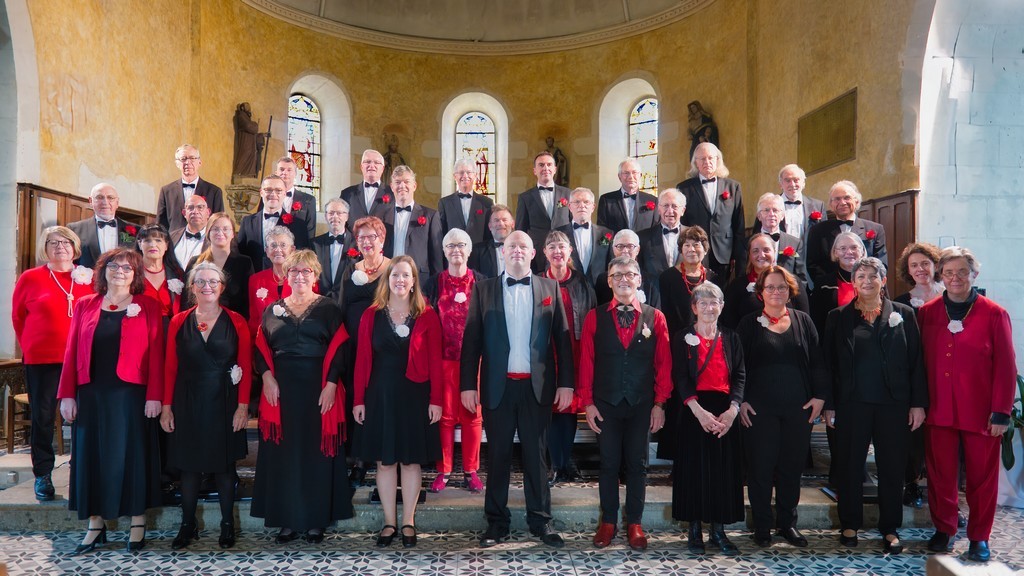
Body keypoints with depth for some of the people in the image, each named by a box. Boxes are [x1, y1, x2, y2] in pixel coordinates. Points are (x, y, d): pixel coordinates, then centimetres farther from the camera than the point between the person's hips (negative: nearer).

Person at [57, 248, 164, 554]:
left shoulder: (148, 306, 1)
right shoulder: (85, 305, 9)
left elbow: (156, 354, -4)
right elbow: (72, 351, 6)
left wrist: (154, 395, -11)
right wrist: (67, 394, 0)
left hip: (131, 395, -3)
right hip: (91, 394, 3)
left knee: (132, 455, 3)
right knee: (92, 455, 8)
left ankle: (138, 523, 15)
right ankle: (95, 525, 20)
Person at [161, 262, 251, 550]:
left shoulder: (236, 322, -1)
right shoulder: (179, 322, 3)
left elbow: (246, 367, -3)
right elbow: (170, 367, 3)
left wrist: (243, 405, -9)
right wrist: (167, 406, -1)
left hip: (224, 402, -1)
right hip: (187, 404, 1)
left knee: (224, 464, 7)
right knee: (188, 464, 8)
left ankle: (227, 525, 19)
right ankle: (188, 525, 22)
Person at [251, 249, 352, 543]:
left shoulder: (328, 308, 2)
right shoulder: (273, 310, 12)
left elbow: (338, 349, -4)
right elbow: (261, 348, 7)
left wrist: (331, 384, -14)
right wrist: (267, 377, -8)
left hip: (318, 388, -2)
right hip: (281, 389, 3)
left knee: (316, 451, 3)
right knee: (283, 453, 4)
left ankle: (316, 520, 12)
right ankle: (287, 520, 14)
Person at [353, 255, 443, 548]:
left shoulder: (427, 316, -1)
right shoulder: (372, 315, 3)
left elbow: (435, 360, -3)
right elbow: (362, 359, 2)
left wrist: (435, 400, -8)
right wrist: (358, 400, -2)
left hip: (415, 395, -1)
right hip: (380, 395, 1)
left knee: (411, 459, 6)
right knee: (384, 460, 7)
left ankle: (408, 522, 19)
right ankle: (389, 522, 19)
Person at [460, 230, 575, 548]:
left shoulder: (550, 288, 6)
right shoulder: (484, 289, 4)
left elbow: (562, 338, 4)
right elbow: (471, 339, 1)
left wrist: (566, 382, -2)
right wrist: (468, 384, -5)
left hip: (537, 386, 0)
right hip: (498, 385, 0)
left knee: (536, 454, 10)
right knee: (498, 455, 9)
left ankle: (540, 520, 21)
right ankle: (497, 521, 21)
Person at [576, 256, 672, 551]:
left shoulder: (655, 318, 1)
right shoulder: (595, 317, 1)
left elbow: (664, 363, 2)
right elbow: (586, 362, 0)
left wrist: (660, 403, -3)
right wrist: (587, 402, -4)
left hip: (642, 404, 0)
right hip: (605, 404, 0)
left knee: (637, 464, 9)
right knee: (608, 463, 8)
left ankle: (635, 523, 22)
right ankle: (608, 521, 21)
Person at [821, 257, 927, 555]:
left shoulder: (903, 314, 5)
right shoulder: (839, 317, 4)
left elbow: (915, 361, 3)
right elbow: (829, 363, 3)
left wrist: (918, 403, -2)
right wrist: (829, 405, -1)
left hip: (893, 404, 0)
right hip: (851, 404, 0)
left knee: (892, 467, 7)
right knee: (849, 466, 7)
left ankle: (890, 528, 21)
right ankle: (850, 525, 22)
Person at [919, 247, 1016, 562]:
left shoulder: (995, 314, -3)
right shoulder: (927, 313, 4)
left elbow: (1006, 367, -4)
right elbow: (920, 361, 5)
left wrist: (1001, 412, -8)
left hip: (981, 413, -1)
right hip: (939, 409, 2)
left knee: (982, 477, 7)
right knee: (940, 474, 8)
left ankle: (979, 537, 23)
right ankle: (943, 530, 25)